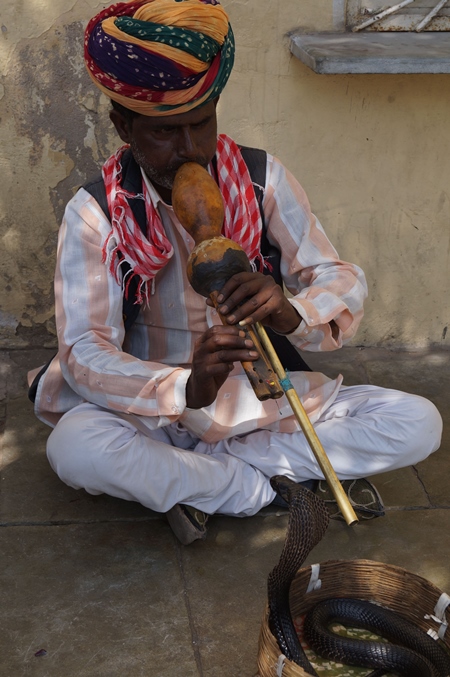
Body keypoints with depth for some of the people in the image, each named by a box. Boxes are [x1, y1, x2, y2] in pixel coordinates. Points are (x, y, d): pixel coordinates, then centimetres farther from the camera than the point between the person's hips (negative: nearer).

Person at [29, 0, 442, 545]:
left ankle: (188, 476, -13)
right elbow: (84, 352, -21)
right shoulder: (95, 213, -14)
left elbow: (343, 281, -9)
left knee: (418, 424, -15)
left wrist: (290, 311, -34)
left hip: (262, 401, 3)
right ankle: (272, 490, -15)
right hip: (154, 414, -2)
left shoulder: (263, 179, -6)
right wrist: (187, 389, -41)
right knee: (75, 448, -36)